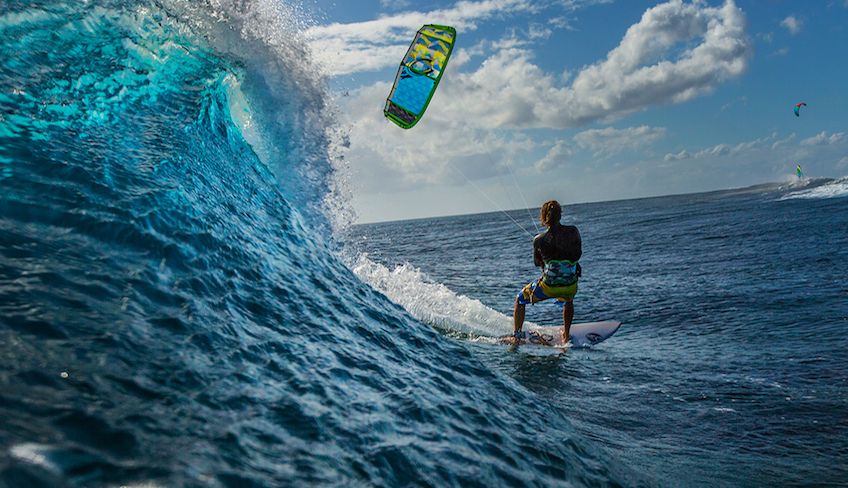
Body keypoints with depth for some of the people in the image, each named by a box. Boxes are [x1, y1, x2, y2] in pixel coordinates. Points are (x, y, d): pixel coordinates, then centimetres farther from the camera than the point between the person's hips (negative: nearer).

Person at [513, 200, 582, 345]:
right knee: (569, 300, 42)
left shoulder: (539, 240, -11)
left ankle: (516, 337, 22)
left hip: (549, 286, -3)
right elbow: (578, 255, 8)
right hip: (571, 286, 3)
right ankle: (566, 335, 44)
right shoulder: (573, 231, -6)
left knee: (520, 300, 24)